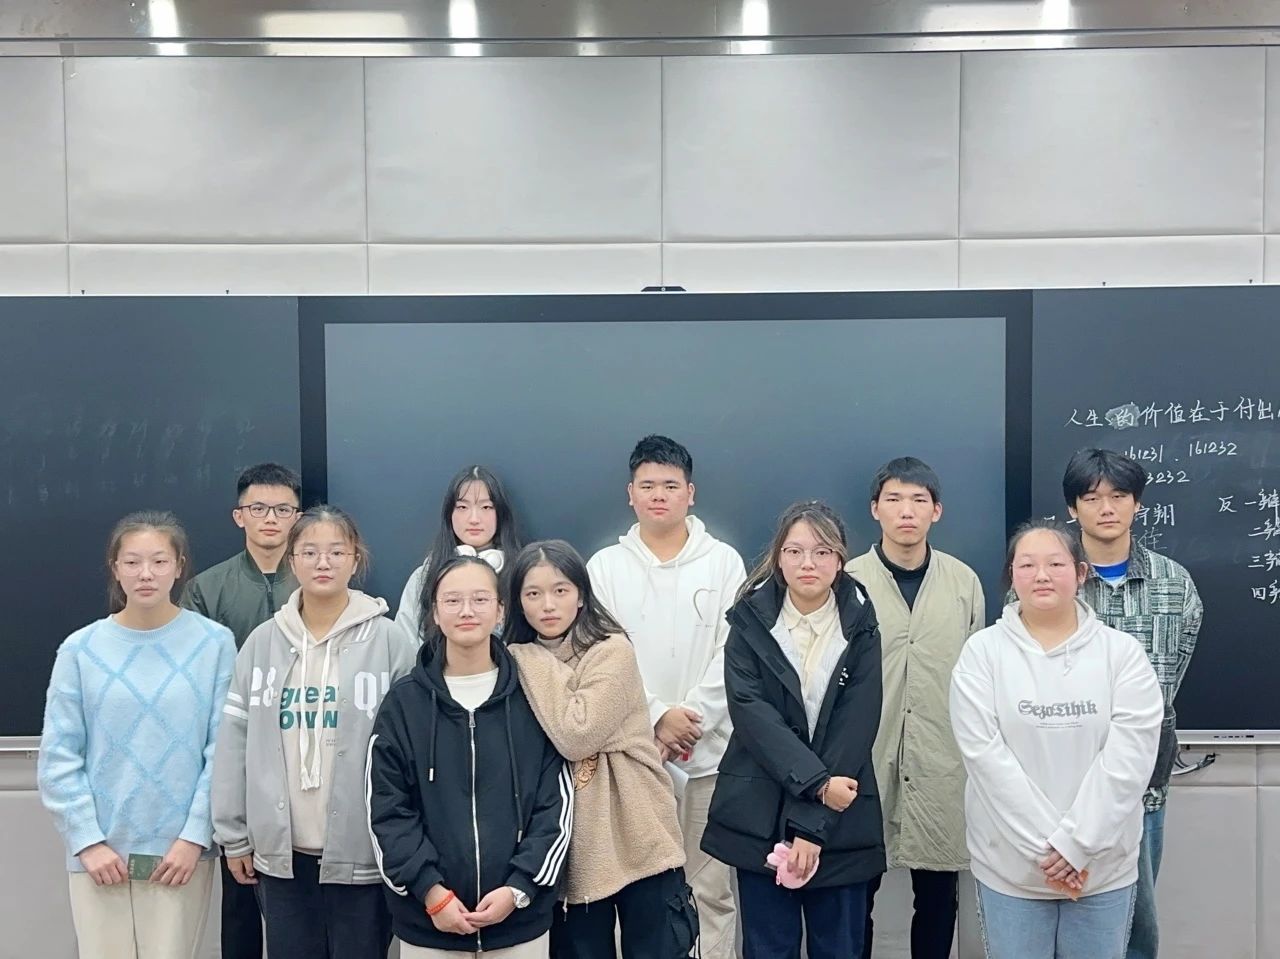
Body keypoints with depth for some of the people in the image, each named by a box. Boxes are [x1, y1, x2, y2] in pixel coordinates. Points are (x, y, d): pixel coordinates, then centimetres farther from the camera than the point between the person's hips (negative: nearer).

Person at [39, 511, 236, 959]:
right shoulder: (81, 649, -2)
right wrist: (88, 840, -7)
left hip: (182, 849, 0)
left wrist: (195, 836, -8)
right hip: (100, 851, 1)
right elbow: (58, 756, -1)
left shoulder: (214, 642, -3)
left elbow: (223, 749, -4)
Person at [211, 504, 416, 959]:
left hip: (361, 849, -3)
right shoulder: (263, 642, 3)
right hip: (281, 850, 3)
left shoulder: (389, 640, -6)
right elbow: (235, 742, 6)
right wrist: (233, 834, 6)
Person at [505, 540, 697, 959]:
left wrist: (537, 663, -15)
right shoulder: (519, 664, 6)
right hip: (569, 847, 5)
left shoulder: (612, 650, -11)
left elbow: (577, 736, -22)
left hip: (635, 839, -4)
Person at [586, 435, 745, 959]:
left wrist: (692, 717, -11)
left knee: (712, 886, 6)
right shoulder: (605, 566, 3)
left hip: (709, 749, 0)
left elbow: (733, 654, -2)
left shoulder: (724, 561, 3)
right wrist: (657, 717, -12)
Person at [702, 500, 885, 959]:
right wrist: (816, 781, -22)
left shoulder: (860, 628, -2)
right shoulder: (750, 620, -2)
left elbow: (856, 727, -8)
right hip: (758, 817, 0)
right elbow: (749, 710, -12)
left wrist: (812, 825, -15)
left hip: (840, 825, 1)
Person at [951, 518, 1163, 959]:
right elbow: (985, 755, -11)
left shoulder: (1122, 651, -2)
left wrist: (1076, 844, -15)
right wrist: (1045, 846, -15)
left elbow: (1129, 757, -9)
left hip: (1104, 867, 1)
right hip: (1009, 868, -1)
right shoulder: (982, 651, -4)